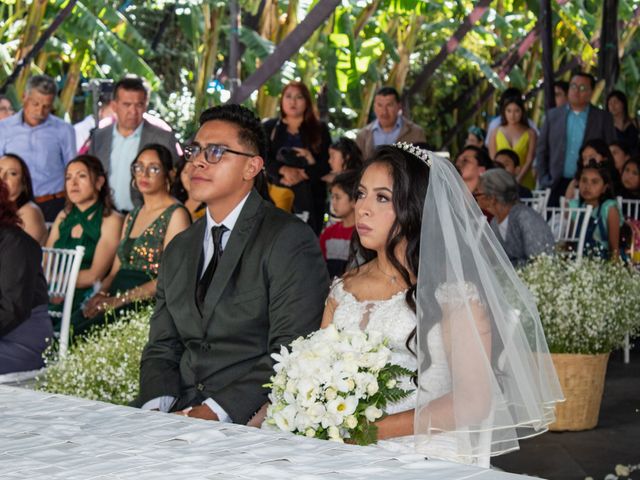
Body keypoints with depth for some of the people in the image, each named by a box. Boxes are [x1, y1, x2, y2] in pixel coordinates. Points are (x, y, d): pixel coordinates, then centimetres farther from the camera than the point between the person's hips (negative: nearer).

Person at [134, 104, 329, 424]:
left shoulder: (290, 241, -4)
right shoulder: (179, 250, 20)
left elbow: (290, 358, -13)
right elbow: (161, 348, 16)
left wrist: (214, 412, -21)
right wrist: (157, 406, -5)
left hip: (247, 421, -6)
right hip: (179, 413, 7)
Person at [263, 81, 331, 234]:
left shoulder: (320, 129, 10)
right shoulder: (270, 128, 12)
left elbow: (327, 164, 2)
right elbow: (263, 159, 2)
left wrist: (302, 175, -11)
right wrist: (284, 170, -15)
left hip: (310, 197, 0)